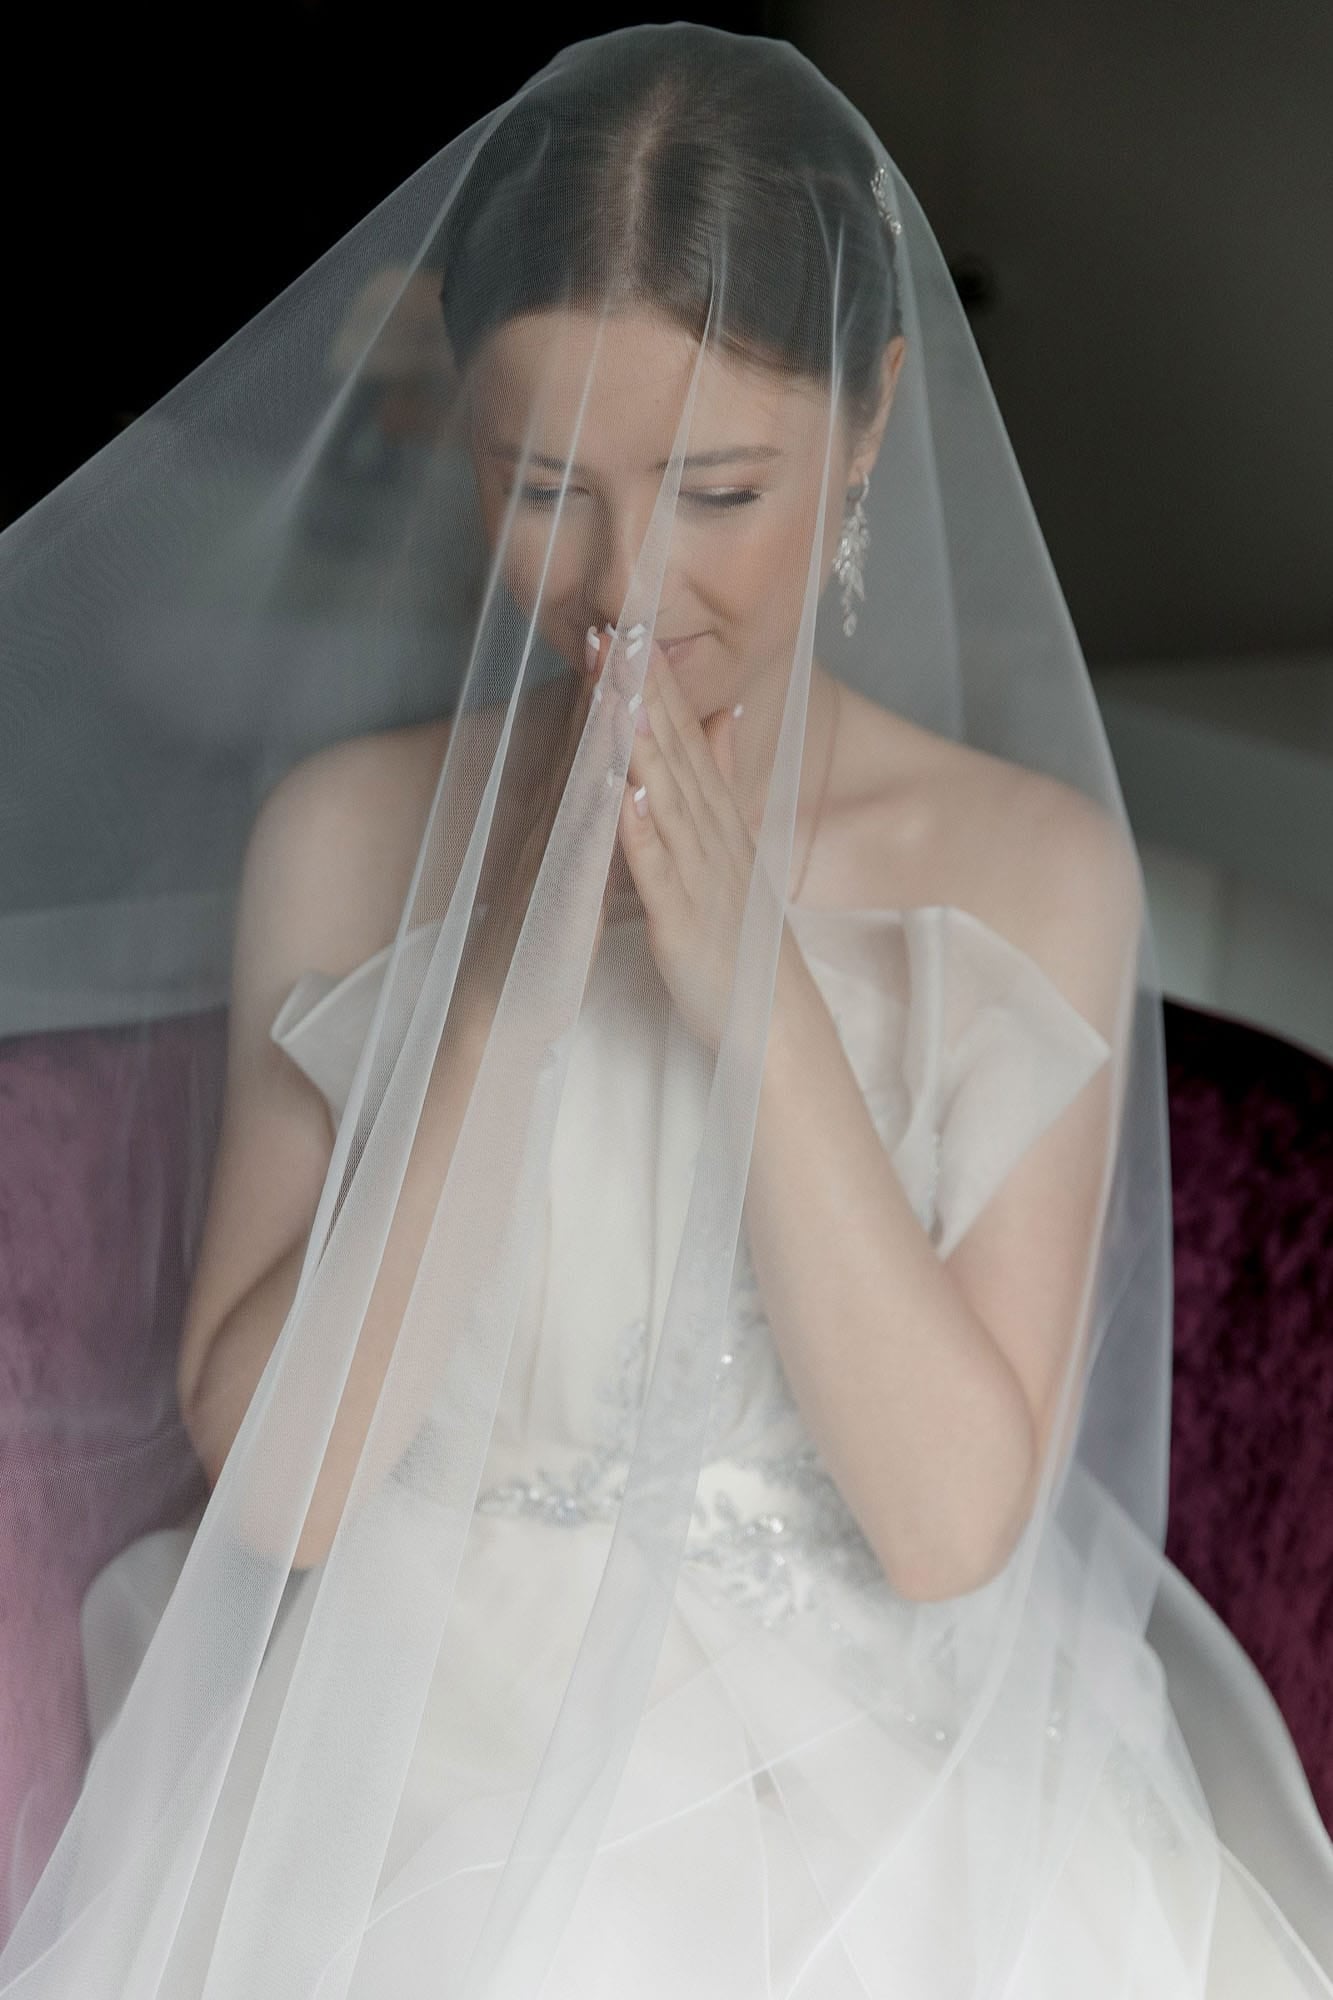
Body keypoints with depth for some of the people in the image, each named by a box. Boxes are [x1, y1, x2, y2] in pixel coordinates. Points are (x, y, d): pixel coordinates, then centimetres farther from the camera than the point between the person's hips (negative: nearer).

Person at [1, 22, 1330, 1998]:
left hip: (867, 1785, 0)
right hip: (427, 1764, 0)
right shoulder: (346, 832, -4)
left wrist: (757, 990, -20)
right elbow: (273, 1478, -8)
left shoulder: (1031, 867, -7)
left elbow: (954, 1520, -11)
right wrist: (511, 982, -18)